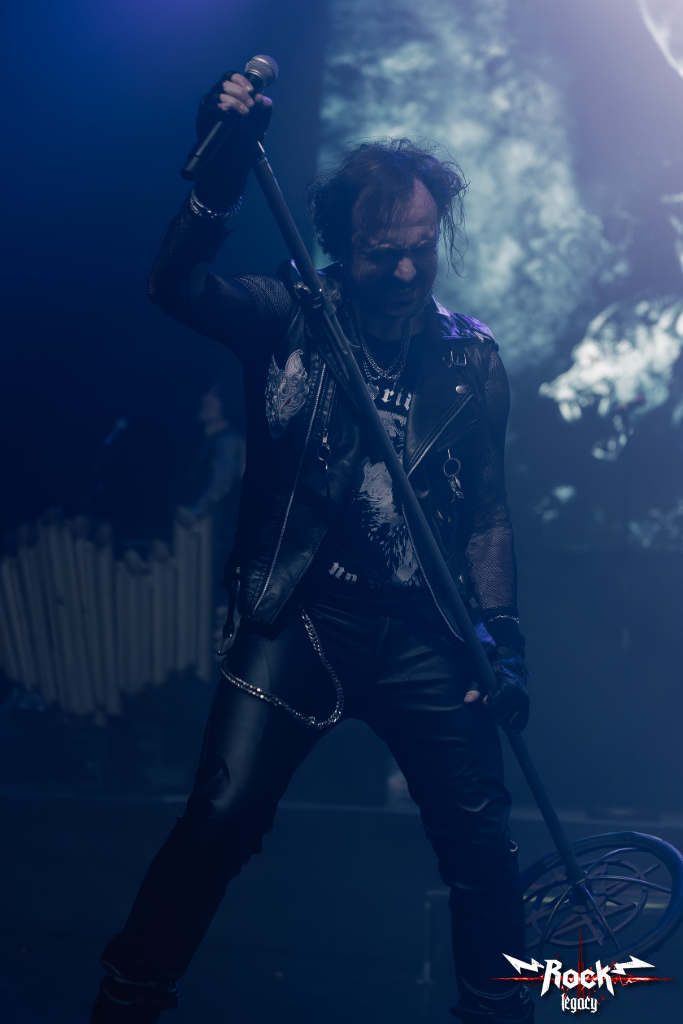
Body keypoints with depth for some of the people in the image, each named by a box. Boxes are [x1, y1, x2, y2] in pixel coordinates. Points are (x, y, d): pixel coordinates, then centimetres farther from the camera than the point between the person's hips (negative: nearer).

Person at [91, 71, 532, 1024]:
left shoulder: (471, 357, 9)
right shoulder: (289, 320, 1)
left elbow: (488, 510, 12)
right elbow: (176, 287, -17)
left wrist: (500, 629, 1)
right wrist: (221, 173, -31)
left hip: (423, 632, 3)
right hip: (298, 615, -2)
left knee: (482, 839, 2)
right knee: (223, 815, -10)